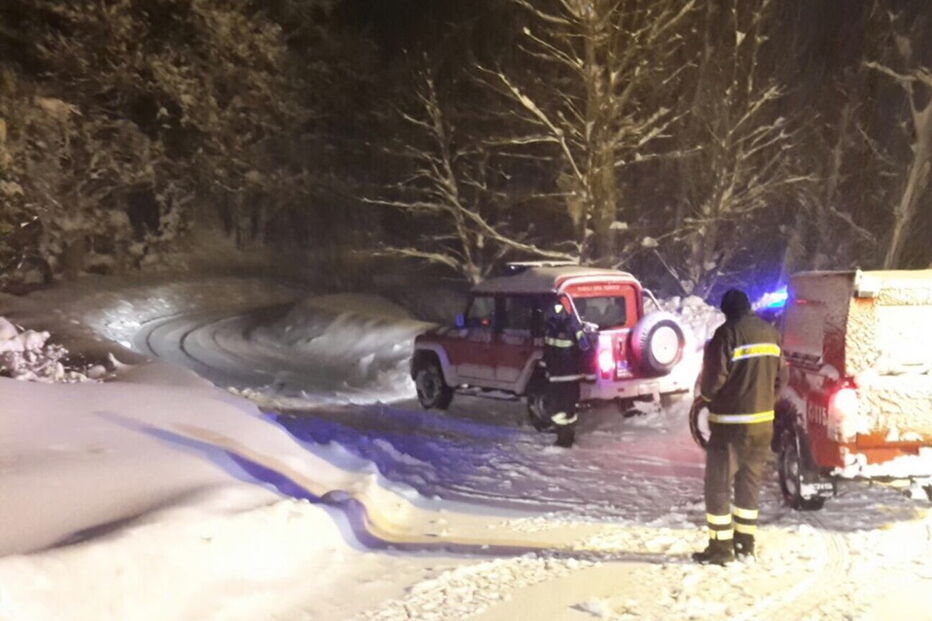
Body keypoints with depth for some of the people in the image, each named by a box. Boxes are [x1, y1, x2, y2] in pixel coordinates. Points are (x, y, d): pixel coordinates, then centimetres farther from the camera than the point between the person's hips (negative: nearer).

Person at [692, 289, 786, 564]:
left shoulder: (727, 333, -15)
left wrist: (705, 395, 3)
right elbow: (780, 376, 11)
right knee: (750, 482, 18)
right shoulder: (769, 333, 7)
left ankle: (720, 547, 2)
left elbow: (714, 377, -17)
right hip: (764, 422, 7)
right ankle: (745, 542, 24)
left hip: (731, 423, -7)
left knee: (718, 484, 1)